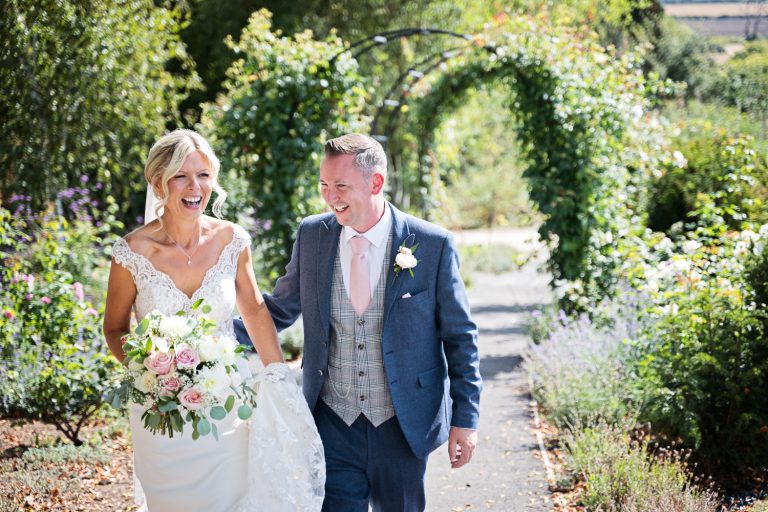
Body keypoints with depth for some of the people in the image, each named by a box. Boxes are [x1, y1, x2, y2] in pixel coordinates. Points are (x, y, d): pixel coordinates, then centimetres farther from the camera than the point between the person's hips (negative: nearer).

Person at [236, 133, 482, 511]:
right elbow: (279, 309, 9)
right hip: (333, 423, 2)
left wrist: (465, 420, -5)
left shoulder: (432, 245, -11)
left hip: (403, 425, -1)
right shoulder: (312, 235, -2)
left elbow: (460, 338, -4)